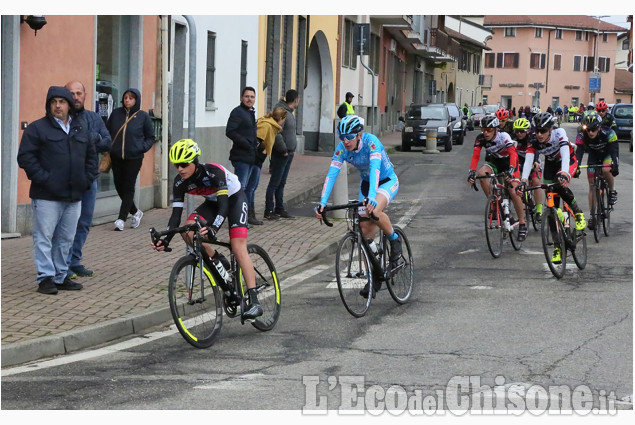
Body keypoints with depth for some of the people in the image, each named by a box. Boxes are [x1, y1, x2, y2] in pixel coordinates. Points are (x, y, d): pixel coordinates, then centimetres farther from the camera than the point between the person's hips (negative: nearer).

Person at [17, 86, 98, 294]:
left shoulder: (81, 128, 13)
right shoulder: (37, 128, -4)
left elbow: (91, 155, 22)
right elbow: (25, 157, -9)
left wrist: (88, 178, 8)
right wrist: (43, 179, -15)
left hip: (74, 196, 5)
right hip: (47, 197, -5)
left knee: (66, 239, 12)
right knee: (44, 237, -3)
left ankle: (60, 276, 21)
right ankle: (45, 278, 2)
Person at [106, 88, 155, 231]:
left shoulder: (143, 116, -2)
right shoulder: (116, 113, 5)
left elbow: (150, 137, 6)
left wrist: (142, 148, -10)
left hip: (134, 158, -4)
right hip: (116, 157, 4)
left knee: (128, 188, -3)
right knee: (119, 186, 8)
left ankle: (121, 219, -1)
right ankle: (135, 212, 28)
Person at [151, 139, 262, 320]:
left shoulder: (213, 172, -35)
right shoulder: (180, 183, -19)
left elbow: (224, 204, -42)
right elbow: (176, 214, -19)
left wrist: (214, 227, -58)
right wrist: (166, 239, -33)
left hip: (234, 199, -5)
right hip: (212, 202, 6)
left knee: (238, 248, -21)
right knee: (188, 233, -23)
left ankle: (254, 301, -23)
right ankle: (217, 262, 2)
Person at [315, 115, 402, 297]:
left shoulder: (371, 142, -31)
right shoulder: (342, 148, -18)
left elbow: (375, 168, -44)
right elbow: (331, 174, -25)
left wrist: (372, 197, -58)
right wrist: (322, 203, -37)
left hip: (387, 181, -5)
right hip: (366, 183, 5)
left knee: (375, 211, -35)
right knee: (365, 231, -1)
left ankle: (395, 241, -7)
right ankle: (374, 277, 12)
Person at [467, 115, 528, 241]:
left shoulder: (503, 136, -29)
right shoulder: (480, 139, -18)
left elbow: (513, 153, -39)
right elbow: (475, 156, -24)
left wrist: (511, 170, -56)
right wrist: (471, 172, -42)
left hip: (508, 162, -3)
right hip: (493, 162, 4)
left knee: (513, 192, -18)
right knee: (481, 173, -30)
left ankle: (522, 223, -2)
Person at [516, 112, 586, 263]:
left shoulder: (559, 134, -32)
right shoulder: (534, 142, -24)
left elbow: (565, 155, -45)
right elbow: (528, 161, -37)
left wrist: (563, 174, -63)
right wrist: (523, 181, -55)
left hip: (568, 162, -3)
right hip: (551, 164, 3)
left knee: (560, 185, -36)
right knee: (552, 205, -4)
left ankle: (578, 212, -9)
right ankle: (558, 247, 2)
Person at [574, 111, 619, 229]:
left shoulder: (608, 133, -33)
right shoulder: (582, 136, -29)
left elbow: (614, 151, -37)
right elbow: (579, 152, -34)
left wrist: (615, 165, -52)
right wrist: (576, 167, -49)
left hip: (607, 155, -2)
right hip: (593, 156, 2)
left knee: (606, 170, -34)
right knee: (592, 184, -3)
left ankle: (612, 191, -5)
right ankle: (592, 215, 5)